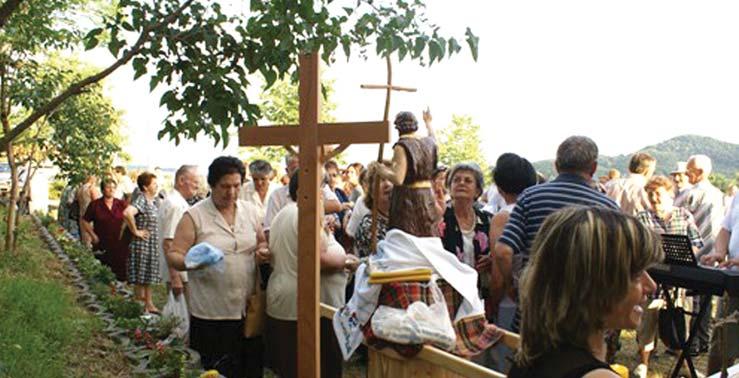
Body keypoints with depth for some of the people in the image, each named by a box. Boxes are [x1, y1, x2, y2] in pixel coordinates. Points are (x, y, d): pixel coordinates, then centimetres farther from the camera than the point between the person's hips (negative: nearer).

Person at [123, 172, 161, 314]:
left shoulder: (152, 203, 10)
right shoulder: (141, 201, -17)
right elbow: (127, 213, -36)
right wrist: (135, 231, -25)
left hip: (153, 246, 9)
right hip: (142, 245, -9)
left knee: (148, 277, 17)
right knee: (140, 278, 1)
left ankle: (149, 304, 26)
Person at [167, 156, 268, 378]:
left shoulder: (250, 211, 7)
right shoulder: (194, 216, -5)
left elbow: (262, 242, 19)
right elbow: (173, 255, -6)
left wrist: (263, 252, -4)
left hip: (248, 309, 4)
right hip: (211, 313, -4)